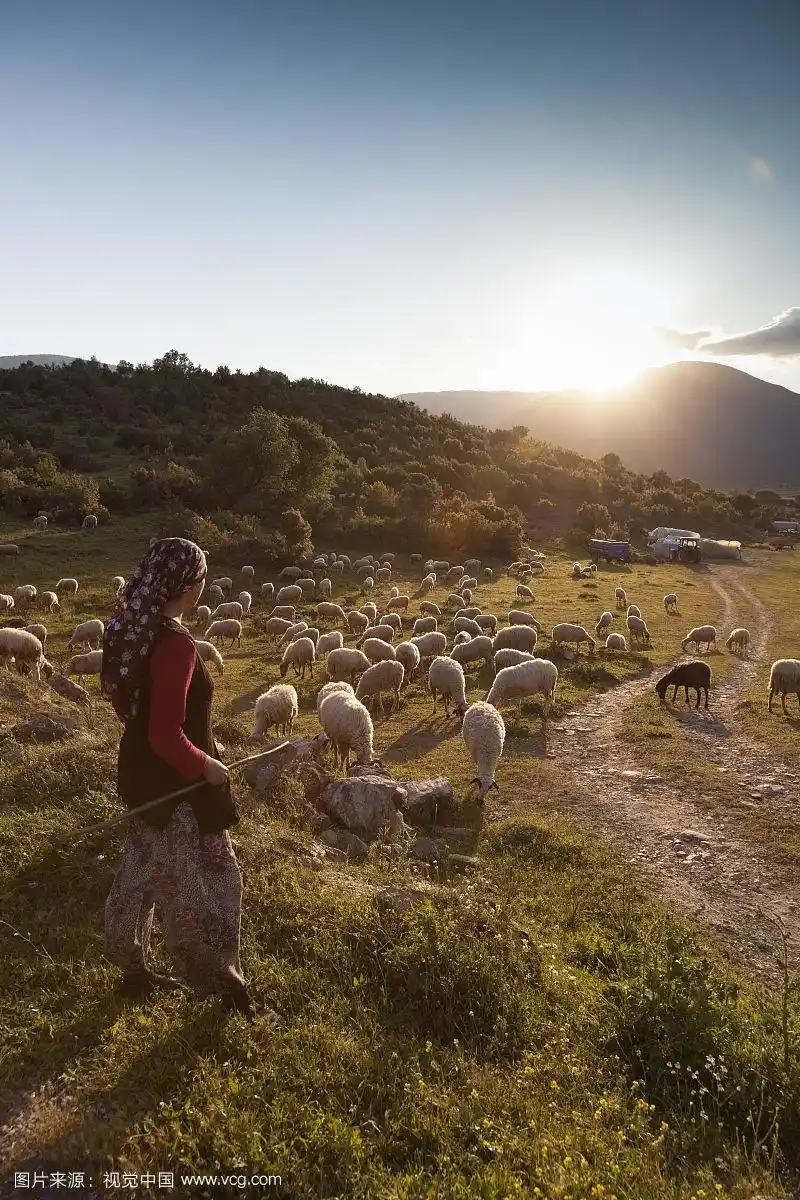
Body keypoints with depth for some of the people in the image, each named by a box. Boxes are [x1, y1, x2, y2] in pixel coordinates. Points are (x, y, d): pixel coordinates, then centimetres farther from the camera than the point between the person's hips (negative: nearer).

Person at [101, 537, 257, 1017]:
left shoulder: (137, 630, -1)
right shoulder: (176, 644, -30)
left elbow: (125, 701, 12)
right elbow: (167, 736, -30)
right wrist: (207, 766, -16)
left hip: (145, 772, 9)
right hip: (176, 782, -9)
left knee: (145, 872, 23)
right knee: (207, 880, 9)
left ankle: (134, 968, 42)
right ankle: (221, 980, 26)